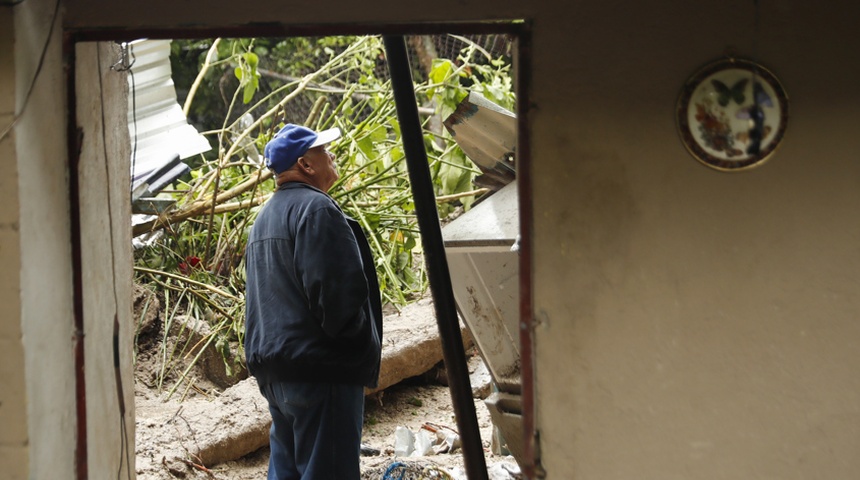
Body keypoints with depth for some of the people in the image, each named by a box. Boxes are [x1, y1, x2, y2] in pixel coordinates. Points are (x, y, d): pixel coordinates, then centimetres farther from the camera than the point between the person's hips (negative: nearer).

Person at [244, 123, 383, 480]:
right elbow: (340, 292, -21)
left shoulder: (266, 217, 20)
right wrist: (363, 351, -8)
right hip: (319, 369, -10)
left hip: (274, 369, 10)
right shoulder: (315, 208, -13)